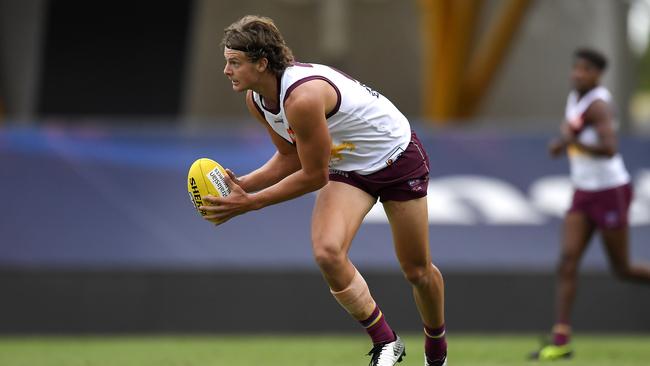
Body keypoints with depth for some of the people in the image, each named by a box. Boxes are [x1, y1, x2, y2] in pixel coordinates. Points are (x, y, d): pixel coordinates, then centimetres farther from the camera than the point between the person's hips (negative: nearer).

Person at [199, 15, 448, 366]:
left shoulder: (302, 98, -37)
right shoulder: (257, 99, -11)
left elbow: (314, 176, -29)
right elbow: (290, 157, 2)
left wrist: (250, 203, -24)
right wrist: (242, 185, -13)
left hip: (397, 156, -6)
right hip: (347, 166, 6)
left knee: (417, 271, 8)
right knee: (327, 252, -21)